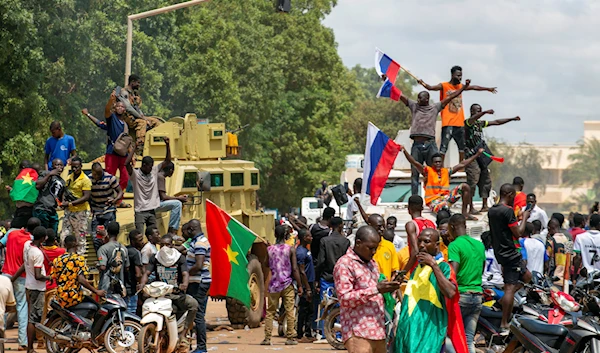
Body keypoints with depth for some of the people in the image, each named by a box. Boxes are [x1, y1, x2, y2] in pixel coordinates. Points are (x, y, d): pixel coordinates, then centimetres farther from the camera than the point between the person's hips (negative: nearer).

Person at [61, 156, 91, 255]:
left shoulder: (85, 180, -11)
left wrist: (71, 203, -23)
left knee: (81, 238, 0)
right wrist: (63, 202, 3)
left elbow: (86, 197, -17)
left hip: (81, 211, -7)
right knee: (64, 236, 6)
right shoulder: (69, 178, 11)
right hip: (69, 211, 7)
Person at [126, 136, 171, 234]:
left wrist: (167, 145, -2)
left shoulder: (154, 171, 7)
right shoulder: (135, 174, -7)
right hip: (140, 211, -5)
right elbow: (126, 163, -24)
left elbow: (167, 160, 9)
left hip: (152, 210, 5)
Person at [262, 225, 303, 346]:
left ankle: (267, 338, 2)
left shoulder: (269, 249, 0)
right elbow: (295, 269, -6)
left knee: (270, 312, 7)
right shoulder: (291, 249, -5)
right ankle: (291, 338, 3)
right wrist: (300, 286, -2)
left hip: (273, 285, 2)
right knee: (289, 312, 3)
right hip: (287, 285, -2)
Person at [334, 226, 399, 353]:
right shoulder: (345, 264, -7)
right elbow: (345, 298, -16)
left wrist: (387, 289, 9)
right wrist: (376, 289, -21)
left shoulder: (371, 262, 21)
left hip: (378, 332, 9)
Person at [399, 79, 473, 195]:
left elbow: (450, 97, 11)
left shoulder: (435, 107, 11)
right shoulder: (414, 106, 14)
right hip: (417, 144, 1)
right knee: (415, 173, 1)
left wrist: (465, 86, 8)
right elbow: (399, 95, 13)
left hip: (430, 144, -1)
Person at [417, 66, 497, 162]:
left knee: (462, 146, 14)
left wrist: (488, 88, 42)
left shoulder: (460, 86, 16)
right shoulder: (444, 86, -4)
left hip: (459, 122, 7)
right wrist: (424, 84, -41)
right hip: (448, 123, -7)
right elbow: (431, 88, -20)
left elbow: (474, 87, 30)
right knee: (444, 146, -12)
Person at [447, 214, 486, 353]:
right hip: (477, 295, 6)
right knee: (469, 339, 6)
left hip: (461, 295, -6)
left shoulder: (454, 245, -11)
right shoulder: (479, 245, 11)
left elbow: (452, 274, -19)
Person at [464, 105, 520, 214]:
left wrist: (512, 119, 16)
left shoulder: (480, 123, 17)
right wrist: (485, 112, -47)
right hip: (471, 156, -8)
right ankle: (471, 208, -10)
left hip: (481, 157, 8)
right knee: (472, 181, -11)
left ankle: (485, 206, 14)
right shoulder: (468, 122, -6)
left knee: (486, 181, 8)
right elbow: (473, 119, -29)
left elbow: (496, 122, 21)